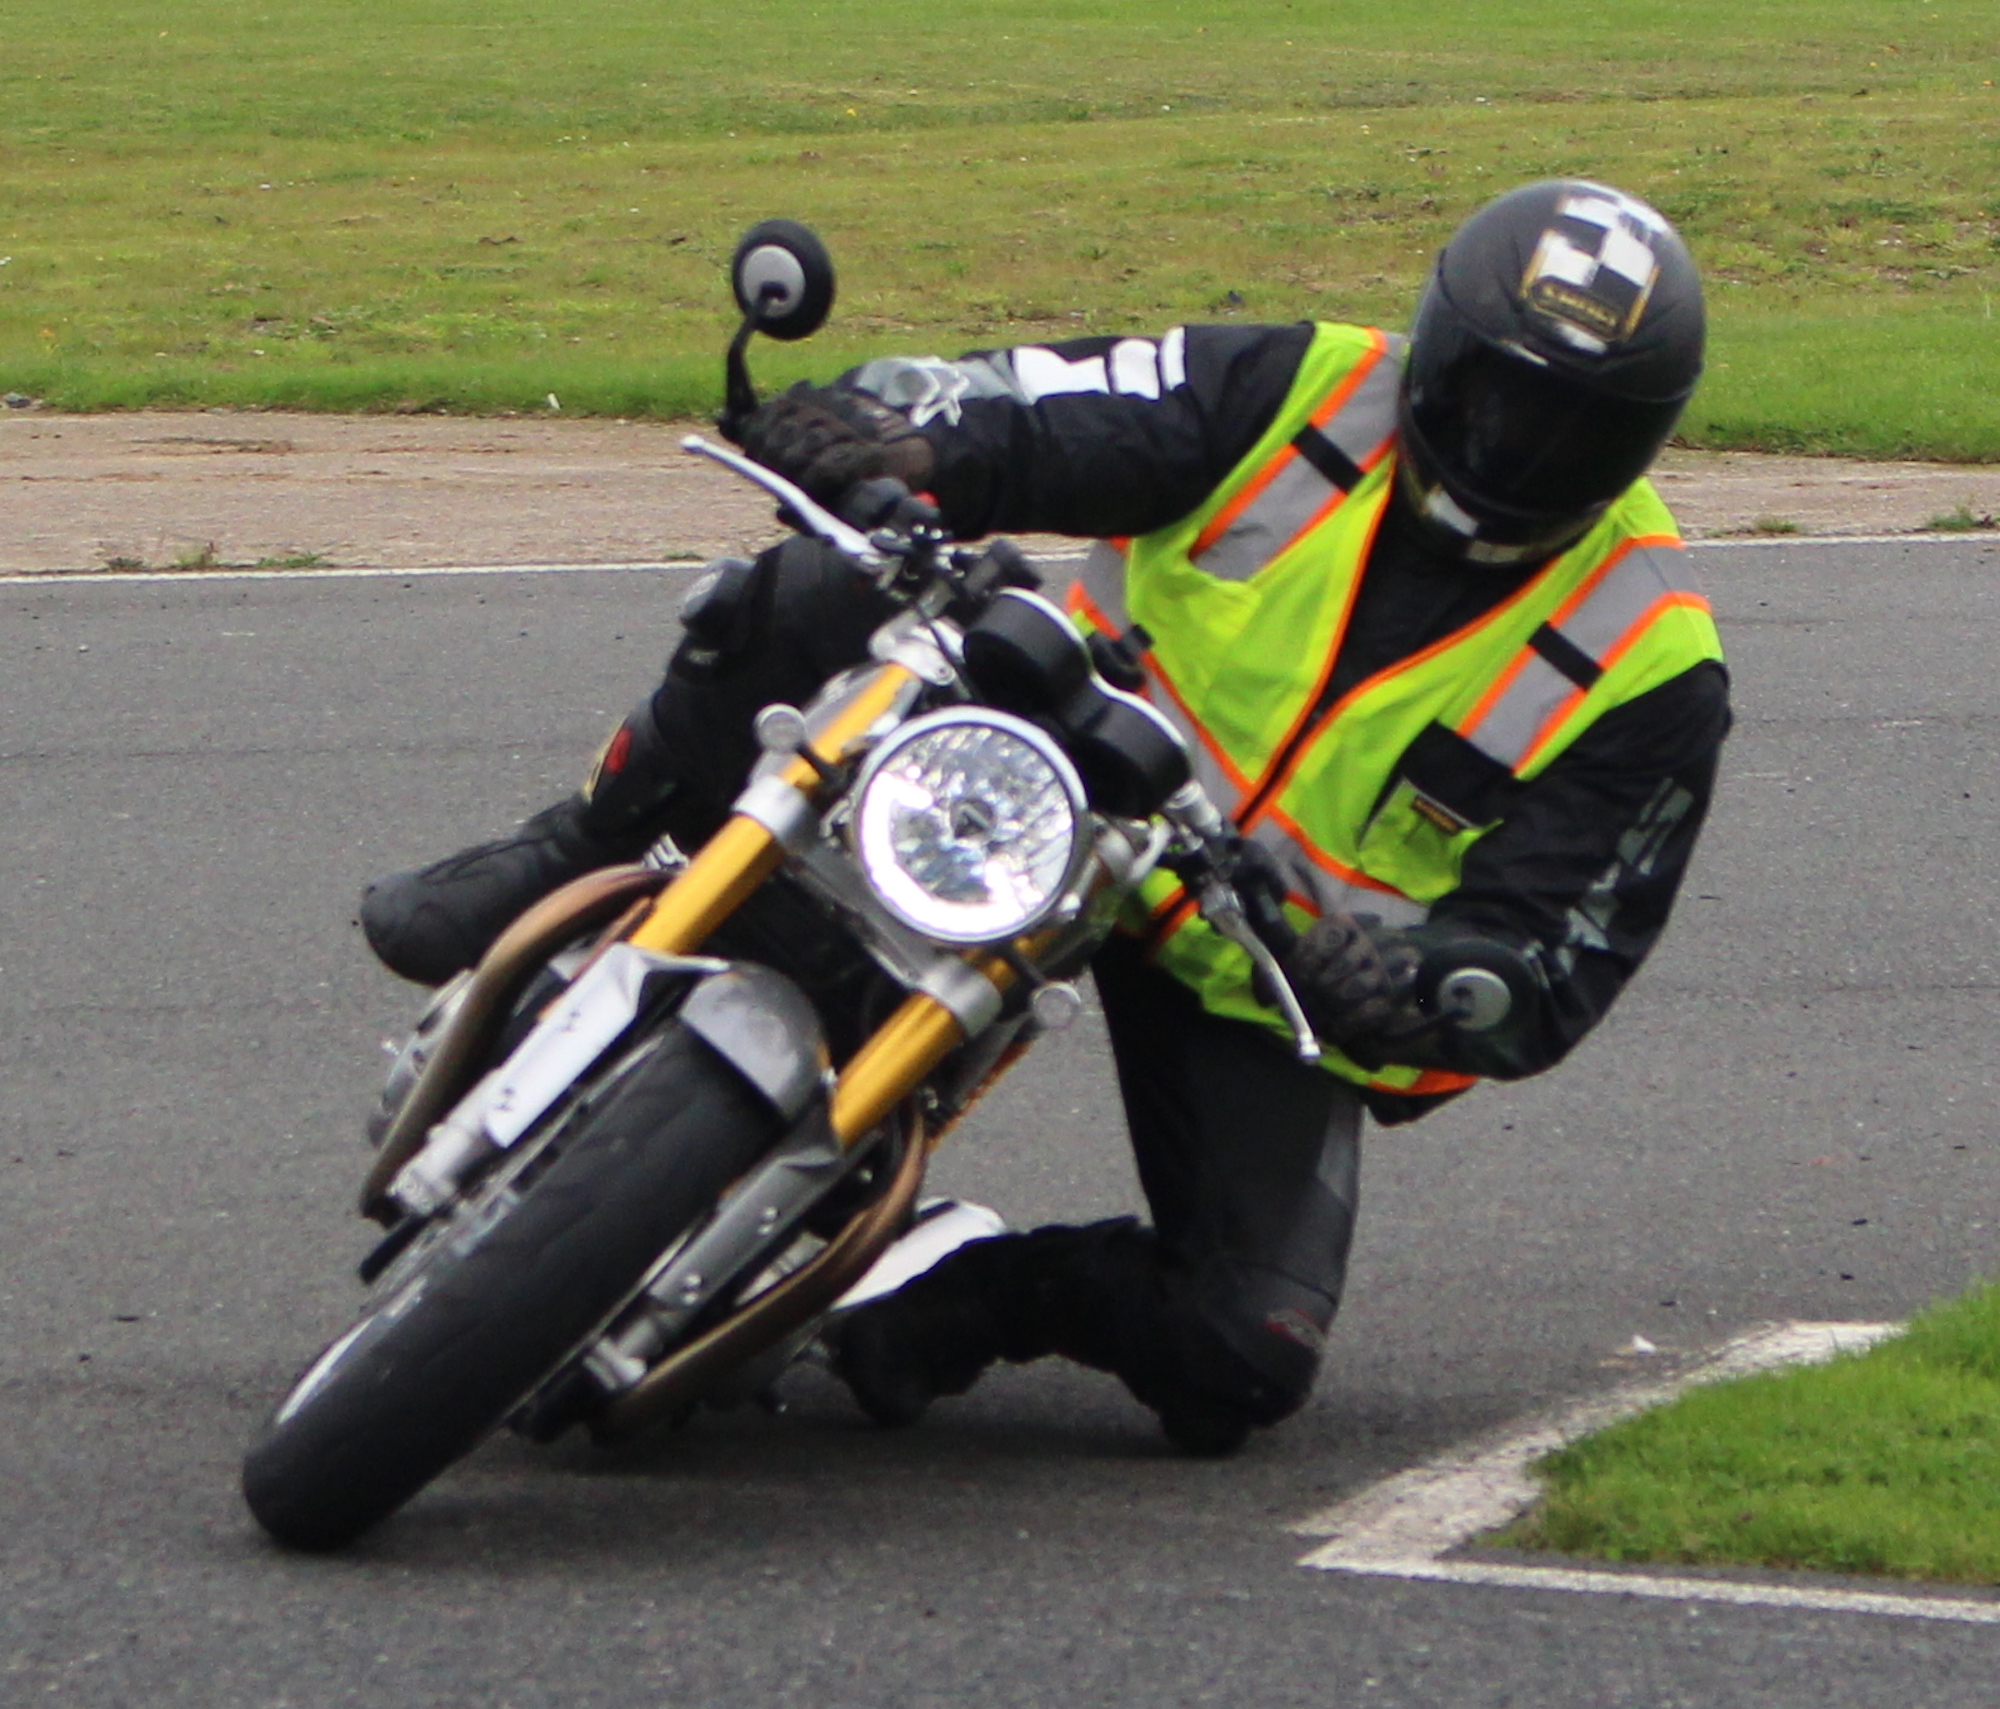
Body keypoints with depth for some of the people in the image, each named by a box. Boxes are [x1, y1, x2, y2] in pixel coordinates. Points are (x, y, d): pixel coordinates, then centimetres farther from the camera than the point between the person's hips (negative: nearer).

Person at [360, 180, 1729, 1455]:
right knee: (807, 601, -25)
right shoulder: (1311, 397, -8)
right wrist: (896, 440, -37)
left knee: (1241, 1370, -20)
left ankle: (972, 1297, 6)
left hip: (1266, 982, -1)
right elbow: (1021, 413, -12)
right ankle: (568, 874, -8)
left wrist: (1416, 986, -39)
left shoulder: (1649, 672, -13)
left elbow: (1550, 974, -15)